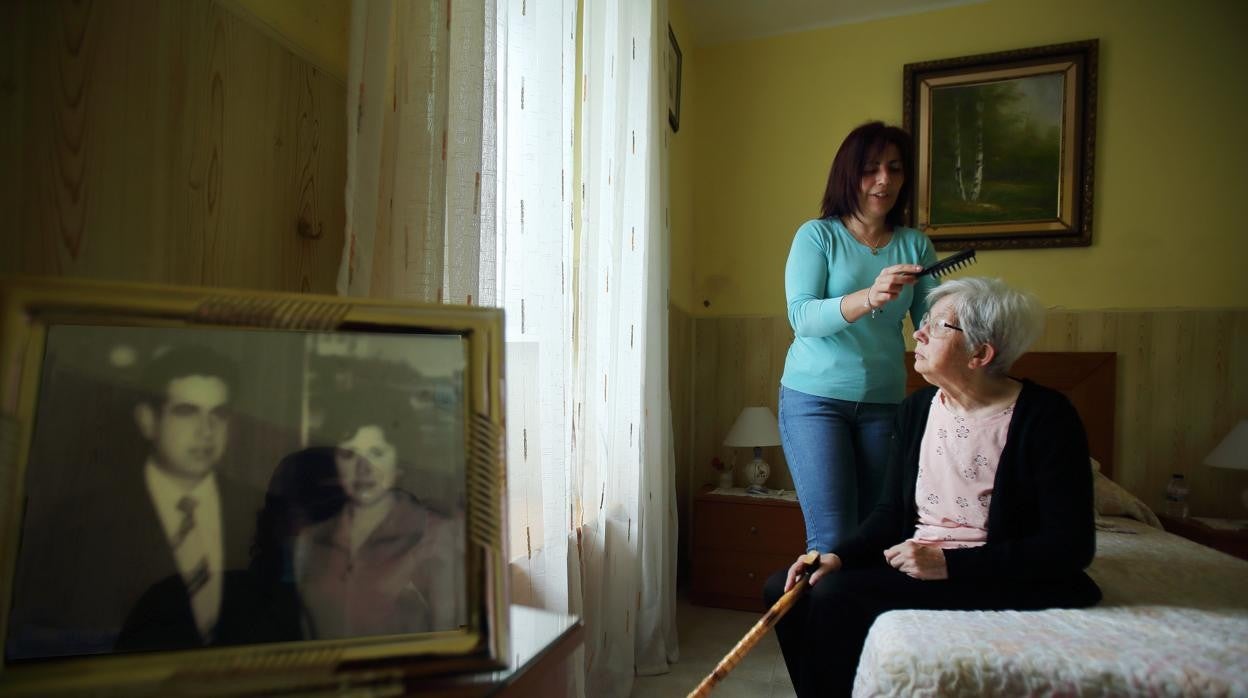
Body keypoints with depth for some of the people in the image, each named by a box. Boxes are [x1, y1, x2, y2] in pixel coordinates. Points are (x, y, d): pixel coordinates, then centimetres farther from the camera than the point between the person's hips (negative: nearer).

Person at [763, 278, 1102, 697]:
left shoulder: (1044, 416, -12)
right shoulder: (916, 409, 6)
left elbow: (1071, 545, -14)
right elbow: (891, 512, 8)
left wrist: (949, 563, -22)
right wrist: (839, 556, -10)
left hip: (1002, 582, -6)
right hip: (916, 567, 6)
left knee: (837, 596, -26)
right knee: (784, 590, -9)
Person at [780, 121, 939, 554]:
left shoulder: (915, 245, 9)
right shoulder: (817, 235, -1)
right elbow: (801, 317, -15)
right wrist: (870, 296, -30)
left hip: (884, 402, 4)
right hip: (815, 398, -3)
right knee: (833, 540, -7)